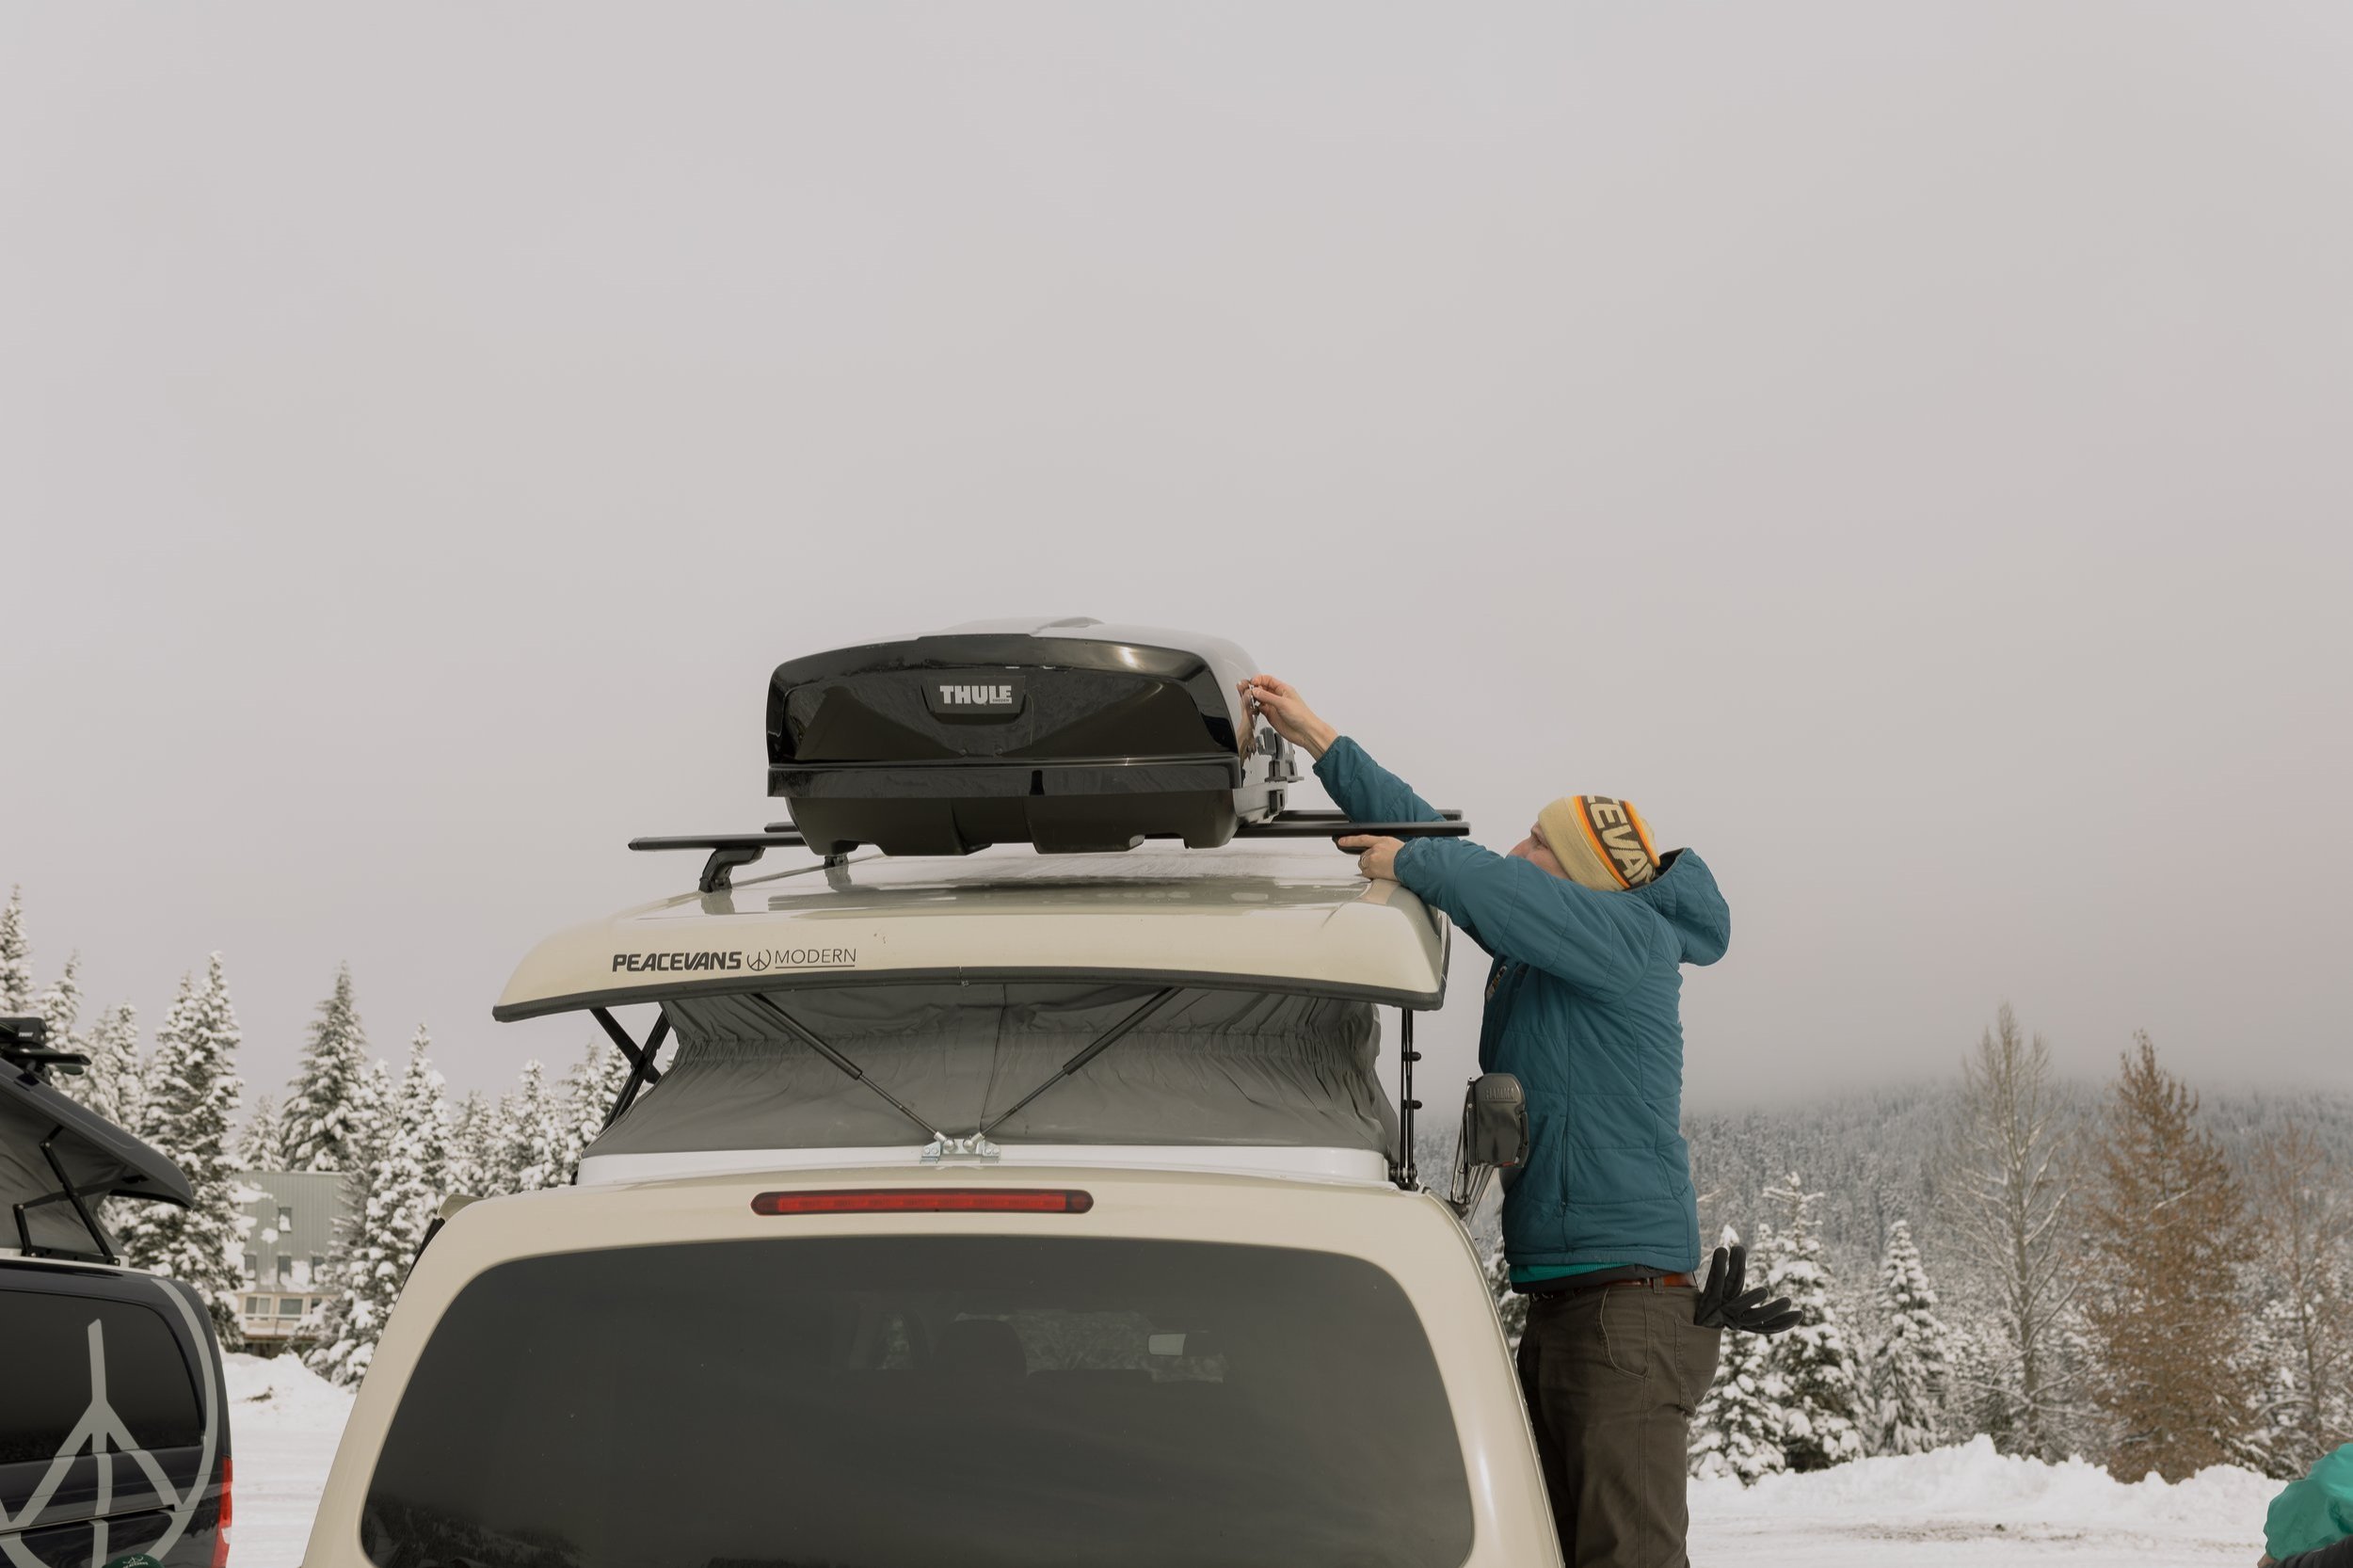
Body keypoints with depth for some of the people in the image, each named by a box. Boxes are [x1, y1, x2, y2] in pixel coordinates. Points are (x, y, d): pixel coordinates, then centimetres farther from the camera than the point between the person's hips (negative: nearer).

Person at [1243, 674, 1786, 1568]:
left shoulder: (1634, 934, -8)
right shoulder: (1534, 951, 16)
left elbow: (1492, 890, -23)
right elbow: (1432, 837, 20)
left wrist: (1401, 863, -5)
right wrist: (1316, 739, 21)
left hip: (1625, 1299, -10)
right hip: (1557, 1302, 10)